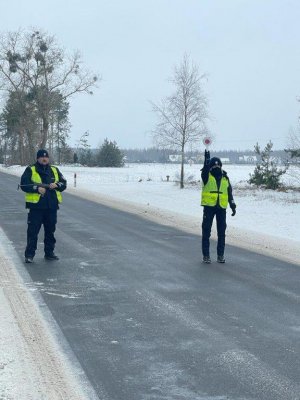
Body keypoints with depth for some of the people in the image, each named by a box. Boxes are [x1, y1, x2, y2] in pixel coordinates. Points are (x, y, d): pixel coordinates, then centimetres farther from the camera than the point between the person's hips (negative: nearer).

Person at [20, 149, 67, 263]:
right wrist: (37, 189, -19)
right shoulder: (30, 170, 1)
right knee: (33, 231, -4)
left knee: (50, 231, 11)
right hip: (36, 206, -4)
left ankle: (49, 252, 22)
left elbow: (63, 183, 12)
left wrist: (56, 185, -9)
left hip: (52, 206, 4)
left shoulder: (54, 170, 14)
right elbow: (24, 184, -7)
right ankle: (29, 254, 1)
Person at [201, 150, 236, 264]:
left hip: (222, 207, 3)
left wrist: (233, 206, 8)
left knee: (221, 232, 6)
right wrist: (207, 157, -31)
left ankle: (220, 255, 15)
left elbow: (229, 193, 14)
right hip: (209, 207, -3)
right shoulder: (207, 176, 2)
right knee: (206, 232, -1)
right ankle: (206, 255, 6)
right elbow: (205, 168, -19)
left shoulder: (225, 178, 12)